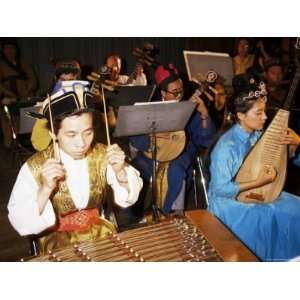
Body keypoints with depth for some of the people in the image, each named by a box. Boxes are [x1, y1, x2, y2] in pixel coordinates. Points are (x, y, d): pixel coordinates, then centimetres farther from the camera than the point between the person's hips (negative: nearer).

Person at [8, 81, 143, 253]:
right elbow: (21, 223, -17)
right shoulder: (34, 168, -15)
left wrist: (120, 172, -24)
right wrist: (45, 189, -31)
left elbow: (130, 197, -5)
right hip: (57, 239, -2)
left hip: (100, 232, 2)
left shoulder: (102, 155, -8)